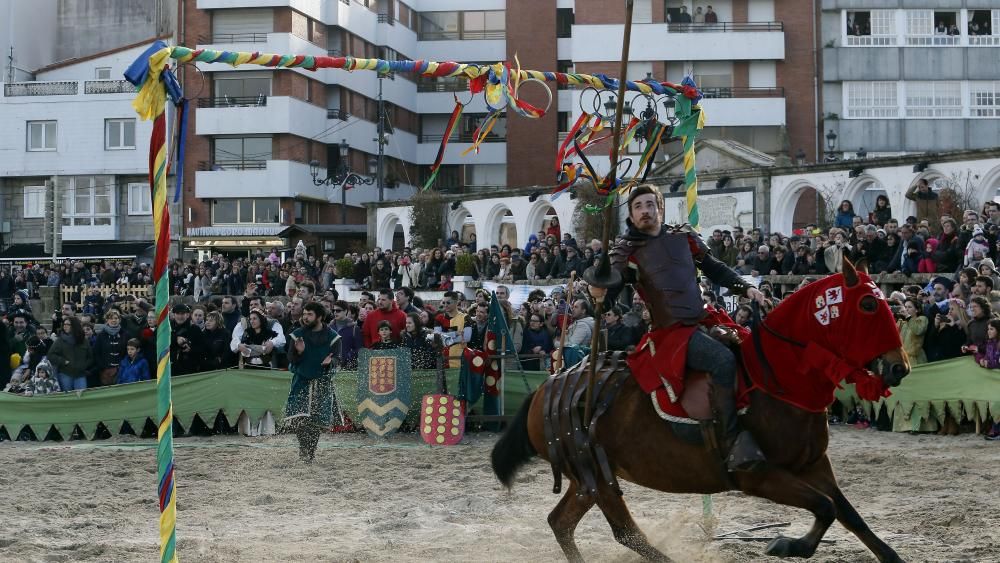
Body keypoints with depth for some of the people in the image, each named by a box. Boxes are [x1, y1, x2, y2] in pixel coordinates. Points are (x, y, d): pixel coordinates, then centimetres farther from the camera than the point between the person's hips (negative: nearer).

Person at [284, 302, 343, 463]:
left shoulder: (332, 336, 0)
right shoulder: (298, 334, 4)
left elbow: (337, 359, -2)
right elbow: (291, 359, 2)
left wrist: (330, 361, -25)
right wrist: (298, 352, -19)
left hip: (323, 383, 0)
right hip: (301, 381, 1)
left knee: (317, 420, -1)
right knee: (298, 419, -13)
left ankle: (311, 450, 15)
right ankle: (304, 447, 7)